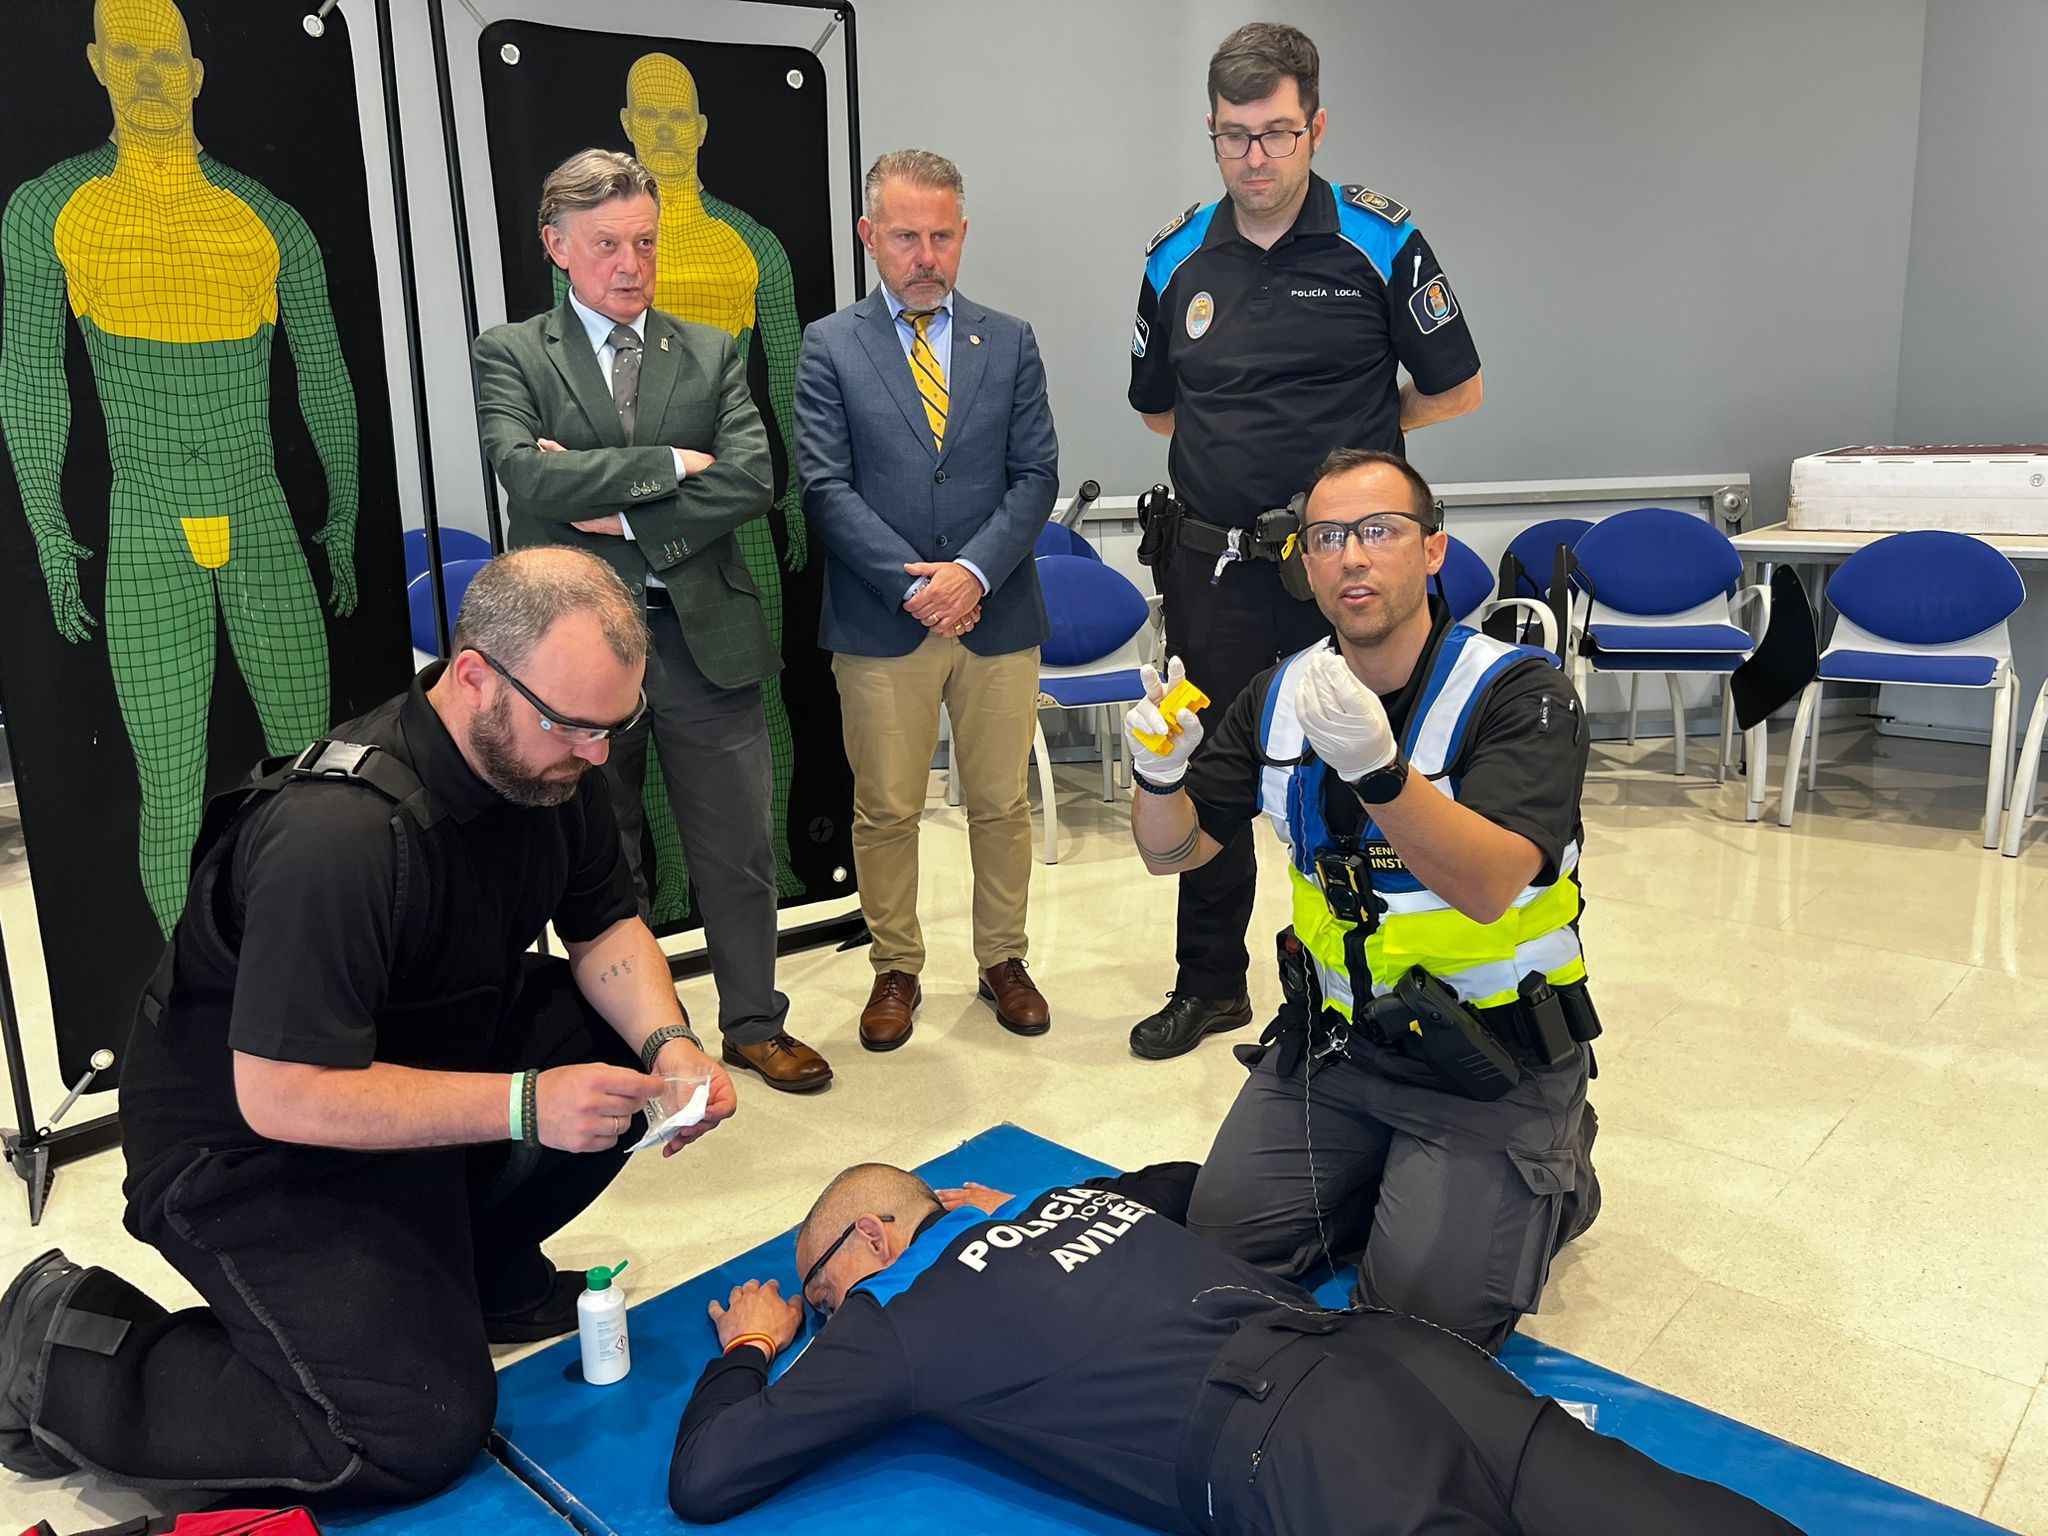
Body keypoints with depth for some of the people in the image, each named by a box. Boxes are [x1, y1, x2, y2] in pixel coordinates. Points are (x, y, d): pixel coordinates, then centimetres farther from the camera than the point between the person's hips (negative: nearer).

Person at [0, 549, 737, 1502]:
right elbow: (280, 1094, -31)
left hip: (421, 1051, 8)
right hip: (246, 1140, -8)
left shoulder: (547, 761, -10)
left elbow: (605, 929, 0)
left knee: (631, 1040, -10)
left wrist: (667, 1044, -19)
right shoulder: (343, 834, -35)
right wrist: (525, 1103, -34)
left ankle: (474, 1263, 12)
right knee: (425, 1432, -14)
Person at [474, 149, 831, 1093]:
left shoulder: (711, 354, 7)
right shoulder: (510, 356, 1)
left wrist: (623, 516, -14)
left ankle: (754, 1024, 28)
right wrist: (672, 463, -14)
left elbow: (751, 482, -8)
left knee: (740, 853, 10)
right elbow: (528, 478, -17)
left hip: (706, 636, 2)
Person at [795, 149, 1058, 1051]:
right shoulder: (829, 347, 3)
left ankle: (1002, 961, 28)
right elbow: (827, 488, -5)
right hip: (880, 624, -1)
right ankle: (896, 970, 25)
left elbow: (1035, 476, 3)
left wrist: (972, 571, -13)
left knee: (1002, 805, 10)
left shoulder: (1010, 342, 10)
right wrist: (916, 583, -14)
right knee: (885, 811, 7)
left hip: (997, 616, 2)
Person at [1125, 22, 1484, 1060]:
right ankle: (1210, 984, 30)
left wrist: (1347, 432, 7)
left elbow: (1456, 390, 3)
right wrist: (1258, 440, 12)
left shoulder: (1379, 244, -4)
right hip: (1214, 571, 4)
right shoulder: (1178, 258, 6)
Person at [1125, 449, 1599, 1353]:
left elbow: (1488, 887, -31)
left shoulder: (1519, 692, -17)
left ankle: (1556, 1174, 17)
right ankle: (1388, 1169, 23)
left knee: (1428, 1310, -12)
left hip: (1492, 1055, -4)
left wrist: (1378, 769, -48)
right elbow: (1173, 853, 1)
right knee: (1224, 1242, -1)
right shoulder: (1283, 696, -1)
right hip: (1335, 1035, 5)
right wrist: (1161, 774, -21)